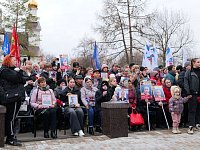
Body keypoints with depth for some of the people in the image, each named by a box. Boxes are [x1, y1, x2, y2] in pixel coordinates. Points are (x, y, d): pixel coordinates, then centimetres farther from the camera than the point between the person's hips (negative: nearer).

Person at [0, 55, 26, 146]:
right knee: (11, 118, -6)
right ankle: (11, 138, -3)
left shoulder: (13, 70, 24)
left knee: (10, 118, 11)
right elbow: (16, 78, -18)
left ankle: (9, 137, 16)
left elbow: (23, 81, 17)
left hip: (17, 97, 9)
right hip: (11, 97, -9)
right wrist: (19, 72, 0)